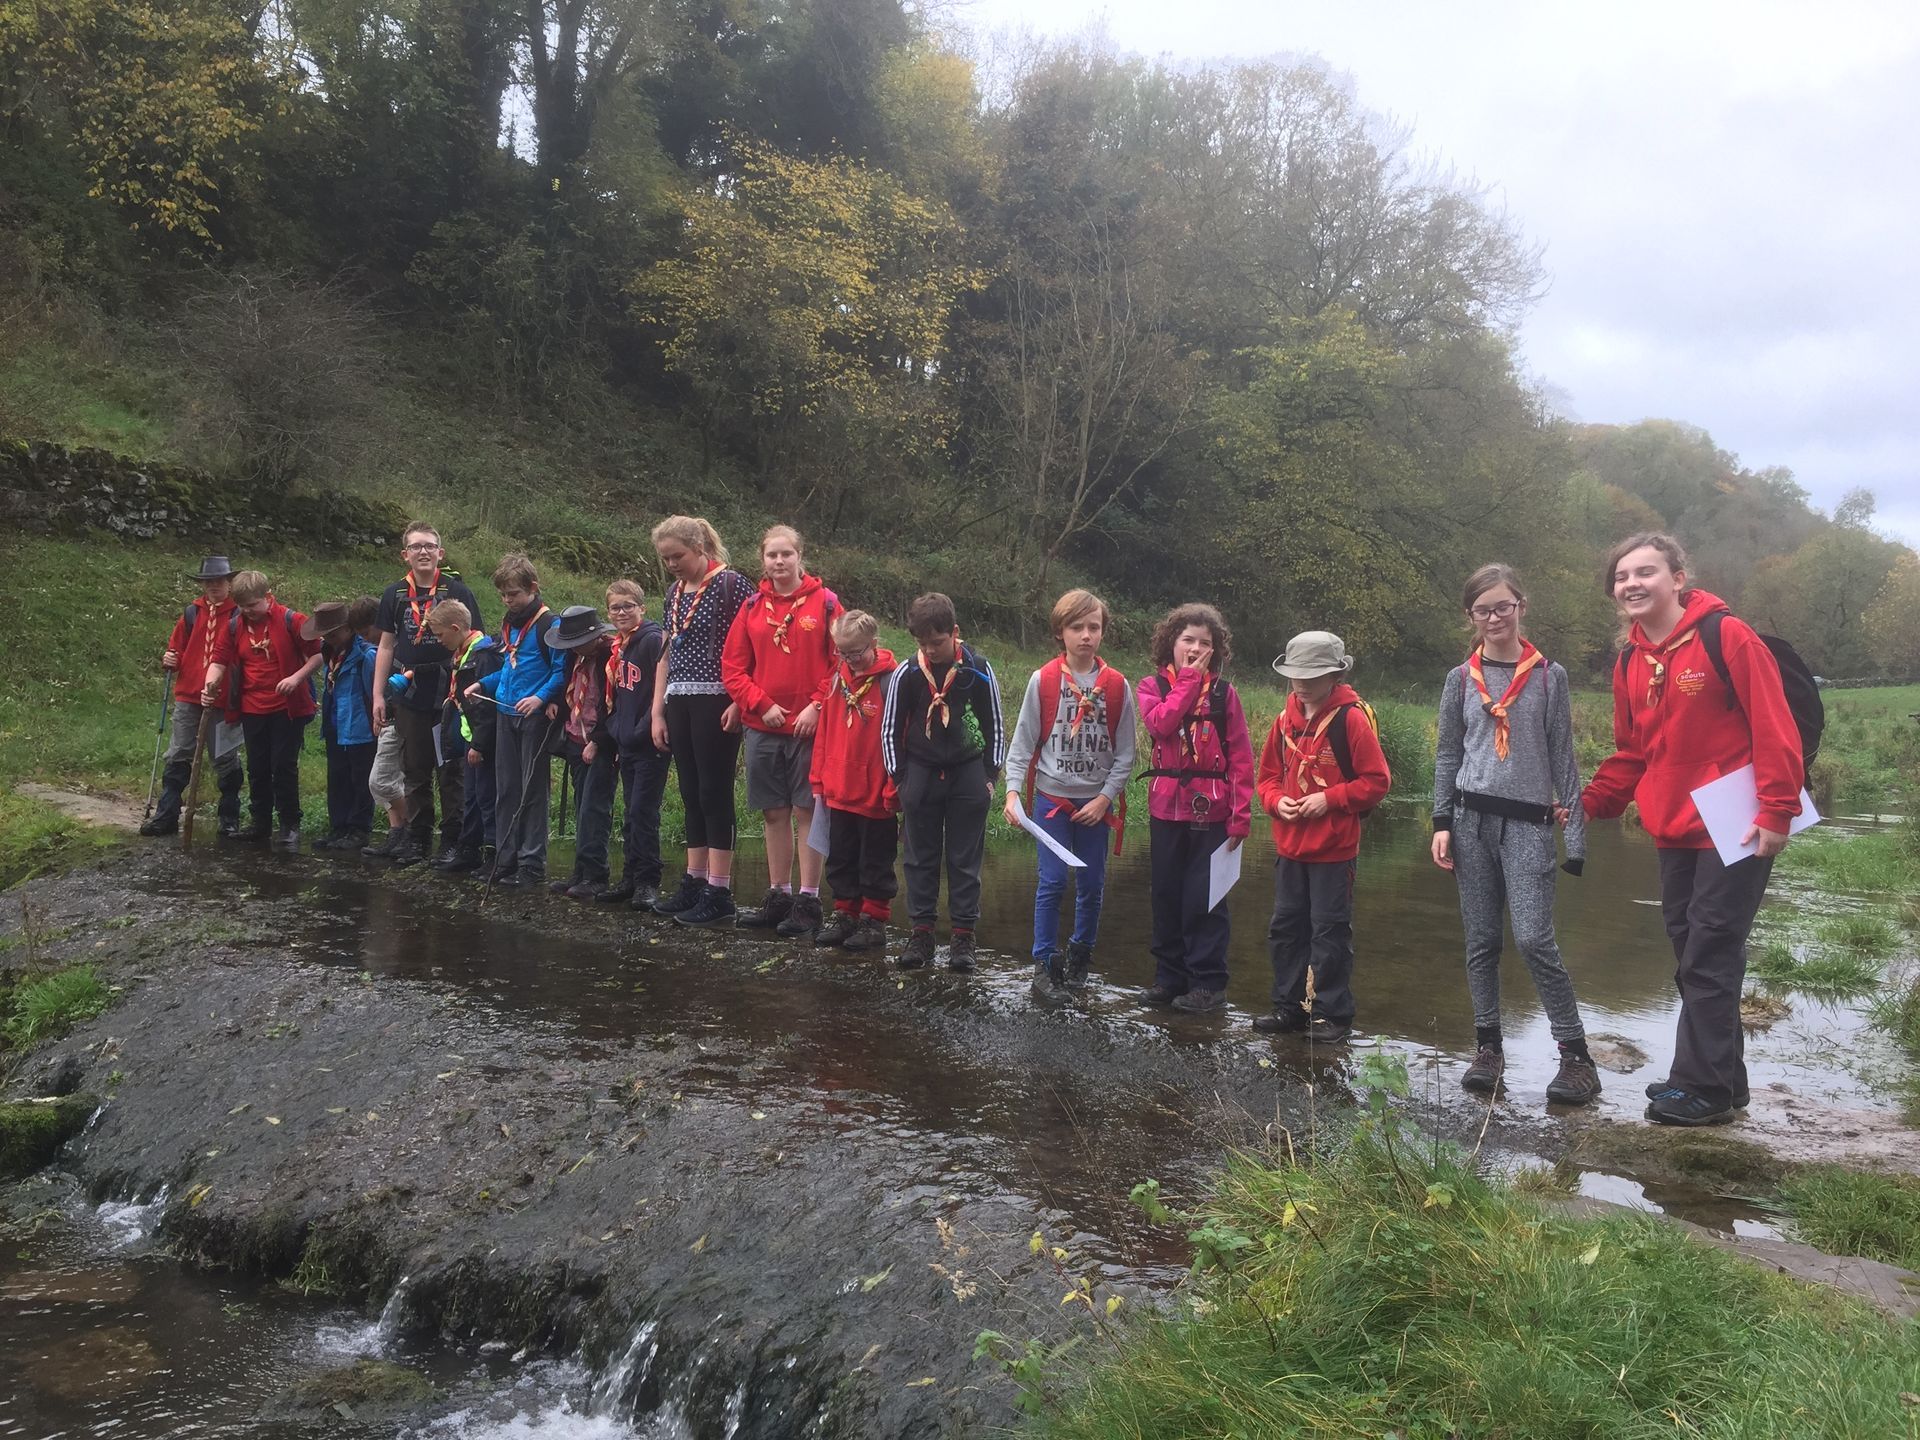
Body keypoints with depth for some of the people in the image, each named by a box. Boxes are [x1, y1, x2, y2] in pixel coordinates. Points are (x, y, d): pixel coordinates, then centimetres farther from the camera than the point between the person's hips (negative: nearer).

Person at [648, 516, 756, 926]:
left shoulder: (731, 584, -7)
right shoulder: (674, 593, 16)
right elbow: (667, 655, 19)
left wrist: (739, 702, -19)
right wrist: (657, 711, 14)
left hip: (716, 702, -7)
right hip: (679, 704, 7)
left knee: (714, 794, -6)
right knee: (691, 795, 11)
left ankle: (719, 893, -1)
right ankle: (694, 884, 18)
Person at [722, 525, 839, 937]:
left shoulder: (824, 602, -1)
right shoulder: (752, 608, 8)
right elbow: (732, 667, 8)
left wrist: (817, 706, -11)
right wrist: (762, 704, -5)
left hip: (810, 727, -4)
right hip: (763, 727, 4)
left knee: (806, 812, -1)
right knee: (774, 813, 10)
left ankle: (808, 902, 6)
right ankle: (778, 897, 20)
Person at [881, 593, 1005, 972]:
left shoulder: (978, 671, -7)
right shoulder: (906, 674, -5)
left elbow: (994, 727, 3)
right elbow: (890, 730, 4)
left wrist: (990, 777, 0)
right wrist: (900, 778, 1)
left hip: (968, 774, -1)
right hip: (921, 773, 1)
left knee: (965, 859, 3)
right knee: (921, 858, 6)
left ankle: (963, 935, 9)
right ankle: (921, 932, 14)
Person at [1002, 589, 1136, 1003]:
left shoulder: (1117, 686, -2)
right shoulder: (1043, 680, -6)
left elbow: (1124, 752, 2)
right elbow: (1023, 742, -3)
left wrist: (1105, 797, -6)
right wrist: (1012, 790, -13)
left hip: (1097, 802, 2)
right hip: (1051, 797, -2)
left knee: (1092, 884, 9)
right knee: (1053, 881, -6)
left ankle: (1080, 955, 28)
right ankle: (1045, 965, 5)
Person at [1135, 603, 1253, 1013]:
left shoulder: (1224, 692, 2)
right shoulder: (1151, 686, 6)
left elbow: (1242, 759, -2)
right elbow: (1160, 724, -17)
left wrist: (1241, 815, -9)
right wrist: (1188, 680, -11)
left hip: (1211, 810, -2)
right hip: (1166, 807, 2)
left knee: (1204, 898, -1)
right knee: (1167, 895, 10)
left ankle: (1209, 983, 8)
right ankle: (1170, 976, 21)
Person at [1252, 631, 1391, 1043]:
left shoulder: (1352, 718, -11)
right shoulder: (1286, 719, 6)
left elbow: (1377, 781, -10)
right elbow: (1268, 774, 14)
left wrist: (1329, 799, -18)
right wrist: (1276, 800, -6)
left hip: (1334, 851, -6)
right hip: (1289, 847, 6)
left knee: (1330, 932, 1)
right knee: (1285, 928, 13)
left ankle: (1332, 1014, 12)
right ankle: (1289, 1006, 25)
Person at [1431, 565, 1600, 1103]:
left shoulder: (1549, 677, 4)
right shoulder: (1461, 680, 8)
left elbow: (1563, 757, 4)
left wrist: (1575, 832, 0)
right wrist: (1442, 824, 4)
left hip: (1528, 822, -2)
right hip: (1472, 819, 2)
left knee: (1534, 939, -12)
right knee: (1481, 939, 5)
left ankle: (1576, 1055, -1)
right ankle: (1488, 1047, 16)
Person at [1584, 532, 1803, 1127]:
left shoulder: (1726, 636, -13)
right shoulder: (1629, 664, 9)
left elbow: (1774, 728, -15)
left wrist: (1777, 810, -17)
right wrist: (1589, 803, 6)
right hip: (1674, 834, 7)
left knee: (1708, 962, -4)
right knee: (1693, 959, 13)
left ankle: (1702, 1089, 6)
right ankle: (1723, 1080, 25)